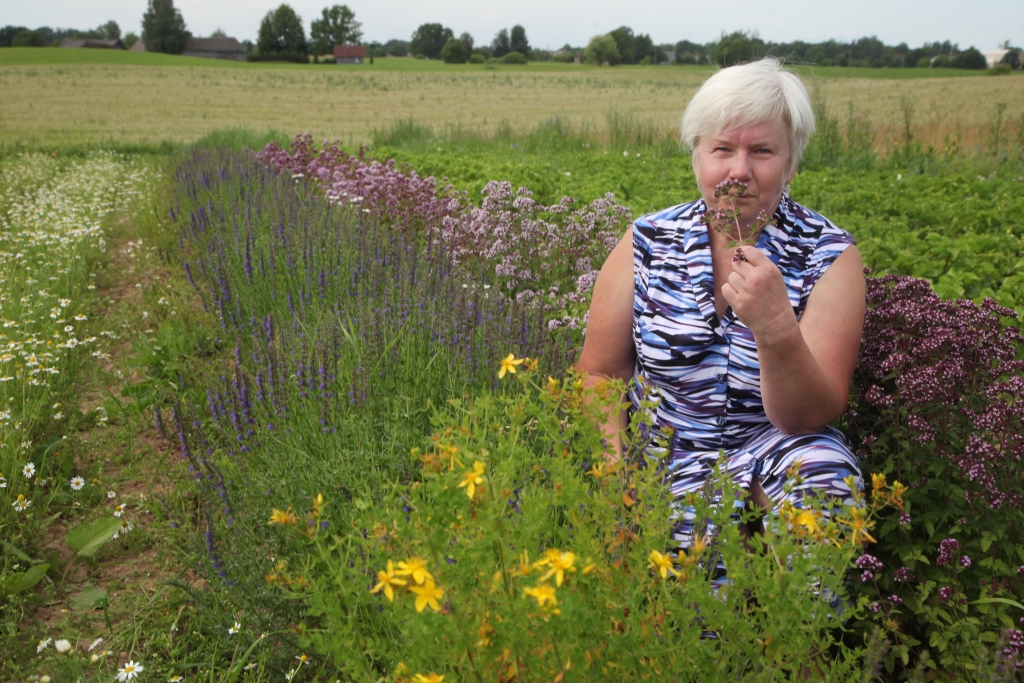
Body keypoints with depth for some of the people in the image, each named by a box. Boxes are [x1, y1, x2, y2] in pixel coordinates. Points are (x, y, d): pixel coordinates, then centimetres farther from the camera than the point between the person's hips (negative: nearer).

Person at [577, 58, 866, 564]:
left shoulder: (829, 257, -6)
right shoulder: (647, 245, -2)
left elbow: (810, 417, -15)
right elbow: (600, 375, 5)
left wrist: (777, 330, -35)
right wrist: (618, 472, -11)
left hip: (773, 447, 1)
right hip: (664, 454, 0)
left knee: (823, 470, -30)